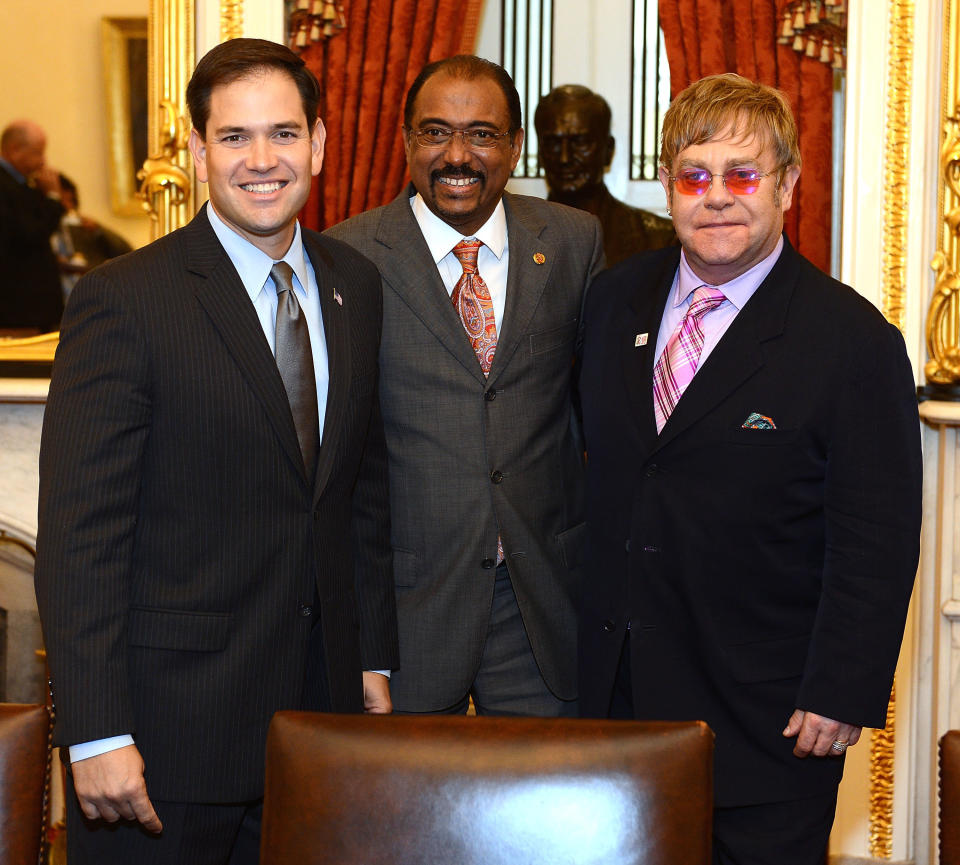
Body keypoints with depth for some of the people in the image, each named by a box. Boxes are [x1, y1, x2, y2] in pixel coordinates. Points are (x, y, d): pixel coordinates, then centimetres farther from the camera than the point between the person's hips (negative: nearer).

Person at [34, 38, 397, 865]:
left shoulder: (355, 285, 7)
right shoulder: (122, 301, -12)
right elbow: (78, 537, -14)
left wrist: (373, 657, 12)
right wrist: (97, 734, -18)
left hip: (321, 702, 5)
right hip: (168, 723, -5)